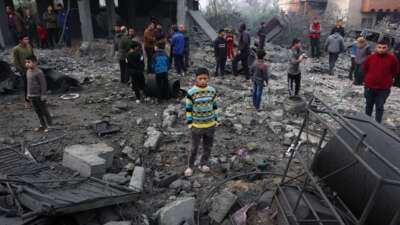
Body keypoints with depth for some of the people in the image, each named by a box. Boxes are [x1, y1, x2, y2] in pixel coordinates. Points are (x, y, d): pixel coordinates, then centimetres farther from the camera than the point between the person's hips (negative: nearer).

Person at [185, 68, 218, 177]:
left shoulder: (212, 91, -3)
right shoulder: (191, 92, -14)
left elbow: (215, 106, 8)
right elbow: (188, 109, -7)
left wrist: (216, 120, 6)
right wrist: (189, 123, -8)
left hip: (210, 125, 4)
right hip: (197, 126, -3)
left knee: (208, 146, 15)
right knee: (194, 148, 8)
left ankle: (203, 164, 34)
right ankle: (190, 166, 26)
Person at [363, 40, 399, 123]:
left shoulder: (392, 59, -9)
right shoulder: (370, 57, -6)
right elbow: (364, 68, 11)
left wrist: (388, 78, 8)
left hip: (383, 88, -2)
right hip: (369, 86, 2)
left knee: (380, 107, 3)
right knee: (369, 105, 17)